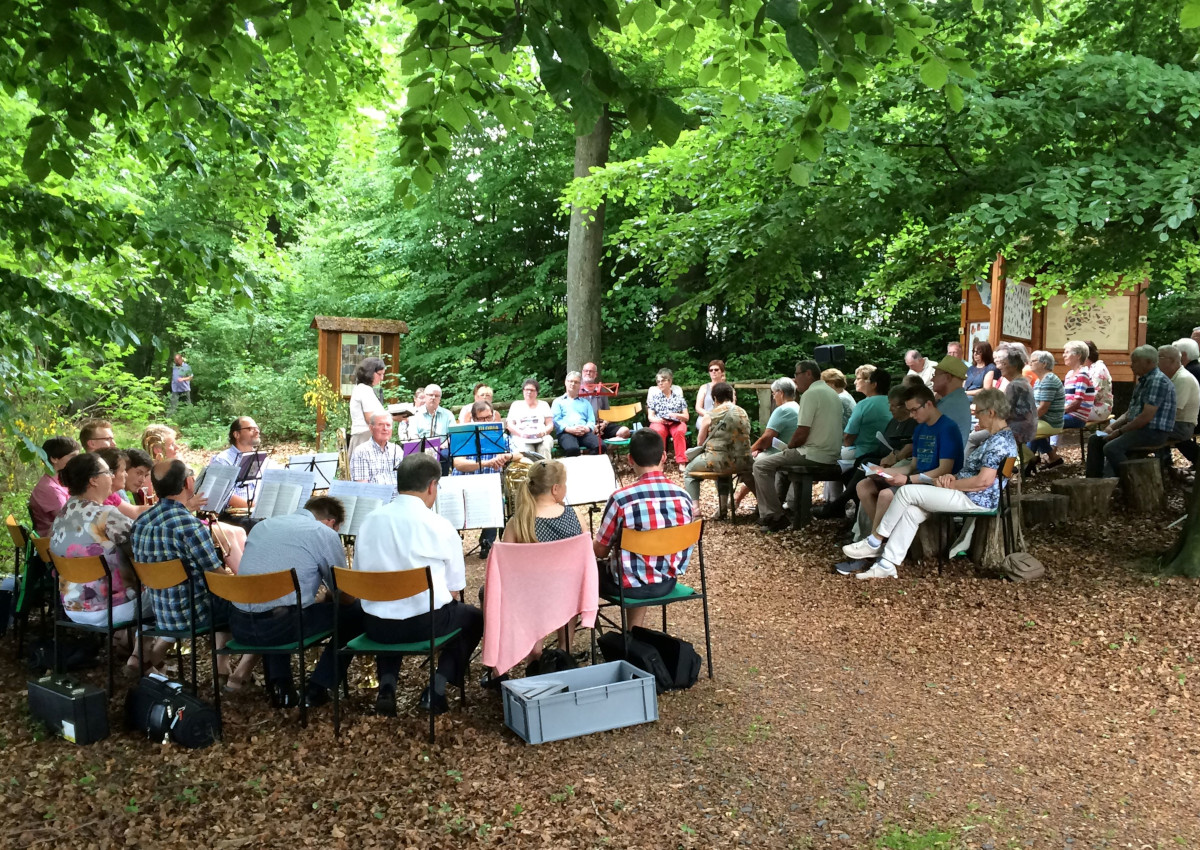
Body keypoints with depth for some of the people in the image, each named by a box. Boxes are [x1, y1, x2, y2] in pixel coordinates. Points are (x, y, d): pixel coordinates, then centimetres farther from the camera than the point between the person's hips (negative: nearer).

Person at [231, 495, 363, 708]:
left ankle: (279, 685, 27)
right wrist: (325, 596, 31)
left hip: (240, 627, 7)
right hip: (280, 628, -7)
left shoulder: (262, 525, 19)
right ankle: (315, 690, 12)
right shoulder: (325, 534, 0)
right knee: (355, 611, 12)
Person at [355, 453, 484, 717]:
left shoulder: (370, 520, 0)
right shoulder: (440, 527, -10)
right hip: (425, 624, -4)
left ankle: (387, 684, 17)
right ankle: (437, 686, 9)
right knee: (473, 616, 25)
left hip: (376, 627, 4)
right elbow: (454, 588, -3)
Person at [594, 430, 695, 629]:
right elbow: (685, 548, 5)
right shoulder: (684, 496, -8)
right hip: (668, 582, 4)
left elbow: (600, 551, -11)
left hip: (630, 585, -4)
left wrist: (593, 545, 12)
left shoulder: (621, 498, -22)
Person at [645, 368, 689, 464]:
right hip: (659, 423, 0)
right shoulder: (655, 396, 10)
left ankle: (682, 463, -34)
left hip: (676, 423, 0)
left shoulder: (678, 396, 10)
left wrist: (676, 415, -15)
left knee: (679, 431, -36)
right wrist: (659, 420, -18)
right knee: (658, 431, -38)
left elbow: (686, 417, 7)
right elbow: (650, 417, 5)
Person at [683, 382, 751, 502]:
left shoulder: (710, 415, -4)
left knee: (689, 471, 20)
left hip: (718, 461, -5)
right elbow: (743, 438, 13)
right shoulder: (743, 413, 8)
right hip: (742, 463, 5)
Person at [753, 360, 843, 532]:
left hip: (814, 455, -10)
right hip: (831, 455, 10)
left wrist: (789, 447, 1)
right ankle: (777, 506, 30)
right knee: (781, 461, 31)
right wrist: (791, 448, 17)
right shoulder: (832, 393, 17)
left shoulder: (810, 394, -13)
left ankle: (774, 517, -6)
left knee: (761, 466, -4)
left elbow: (801, 434, -19)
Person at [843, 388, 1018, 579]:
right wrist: (952, 477, 4)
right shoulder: (1001, 436, 18)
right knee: (911, 511, -2)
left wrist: (950, 484, -13)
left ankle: (875, 543, 1)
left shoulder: (999, 441, -17)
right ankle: (887, 565, -6)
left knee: (906, 491, -11)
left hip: (975, 500, -11)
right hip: (970, 497, 11)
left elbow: (984, 481, -26)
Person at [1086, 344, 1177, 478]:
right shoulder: (1142, 381, 18)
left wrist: (1120, 431, -16)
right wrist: (1113, 426, 4)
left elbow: (1146, 417, -23)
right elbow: (1130, 412, 21)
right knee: (1095, 440, 7)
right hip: (1138, 429, 11)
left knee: (1111, 447, -28)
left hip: (1154, 432, -11)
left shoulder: (1158, 381, -16)